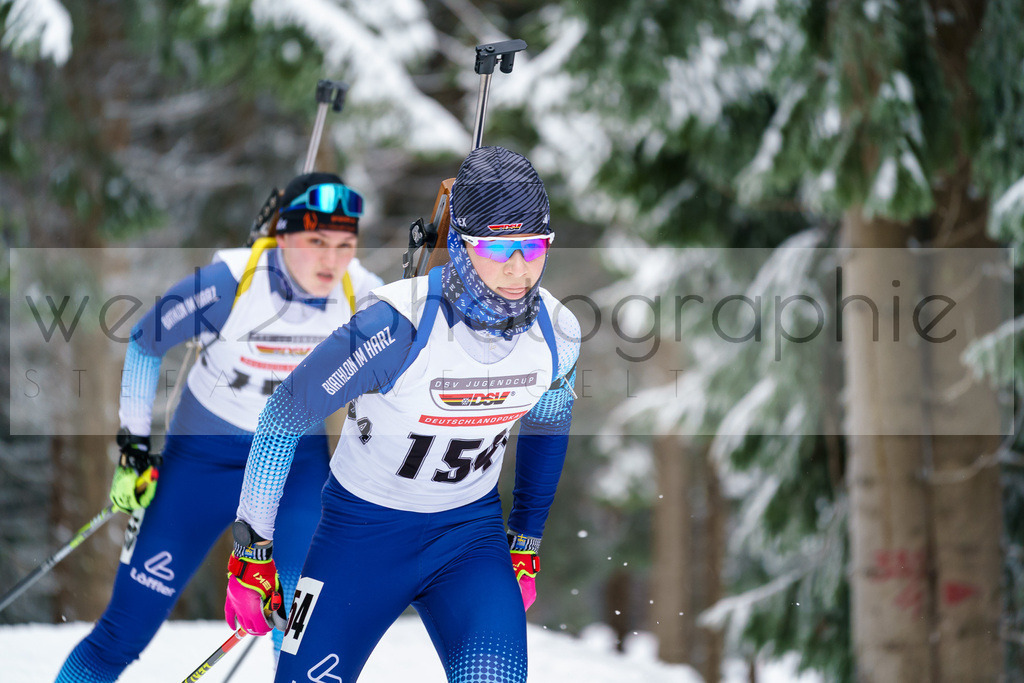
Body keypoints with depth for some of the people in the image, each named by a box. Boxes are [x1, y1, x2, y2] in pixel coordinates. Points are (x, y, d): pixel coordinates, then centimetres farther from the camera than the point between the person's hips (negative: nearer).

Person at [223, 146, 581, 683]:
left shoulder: (557, 335, -12)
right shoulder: (397, 326, -27)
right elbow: (284, 417, -15)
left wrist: (526, 543, 19)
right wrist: (251, 553, -10)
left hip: (471, 533, 3)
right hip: (364, 530, -3)